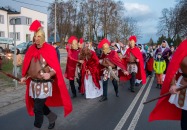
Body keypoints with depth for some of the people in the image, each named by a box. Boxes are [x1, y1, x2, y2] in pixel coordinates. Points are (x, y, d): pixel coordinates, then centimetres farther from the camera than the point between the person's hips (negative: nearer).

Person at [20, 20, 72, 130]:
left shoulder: (50, 49, -11)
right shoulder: (31, 49, 4)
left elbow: (56, 67, -12)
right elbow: (27, 65, 14)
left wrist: (50, 74, -29)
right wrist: (25, 77, 4)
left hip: (44, 84, -6)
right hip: (33, 83, 6)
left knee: (38, 108, -4)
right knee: (39, 105, 18)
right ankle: (52, 116, 44)